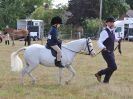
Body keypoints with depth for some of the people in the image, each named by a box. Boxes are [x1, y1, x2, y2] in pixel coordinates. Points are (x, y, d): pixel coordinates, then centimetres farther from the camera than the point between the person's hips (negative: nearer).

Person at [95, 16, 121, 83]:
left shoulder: (111, 31, 10)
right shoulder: (105, 32, -18)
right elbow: (99, 42, -27)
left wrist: (119, 39, 13)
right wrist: (103, 48, -44)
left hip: (111, 52, 9)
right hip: (106, 53, -9)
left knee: (111, 67, 15)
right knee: (113, 67, -14)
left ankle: (106, 81, 29)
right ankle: (99, 74, 0)